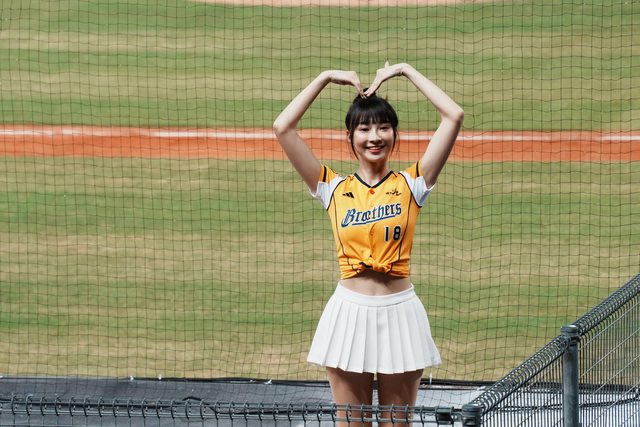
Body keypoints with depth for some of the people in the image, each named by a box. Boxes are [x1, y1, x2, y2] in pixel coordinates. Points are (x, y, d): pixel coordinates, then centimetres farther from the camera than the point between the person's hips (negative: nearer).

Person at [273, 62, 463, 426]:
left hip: (399, 314, -1)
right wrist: (326, 78, 4)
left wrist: (406, 71, 1)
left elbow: (454, 117, -4)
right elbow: (283, 128, -2)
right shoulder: (334, 189, 4)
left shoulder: (410, 185, 2)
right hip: (349, 313, 1)